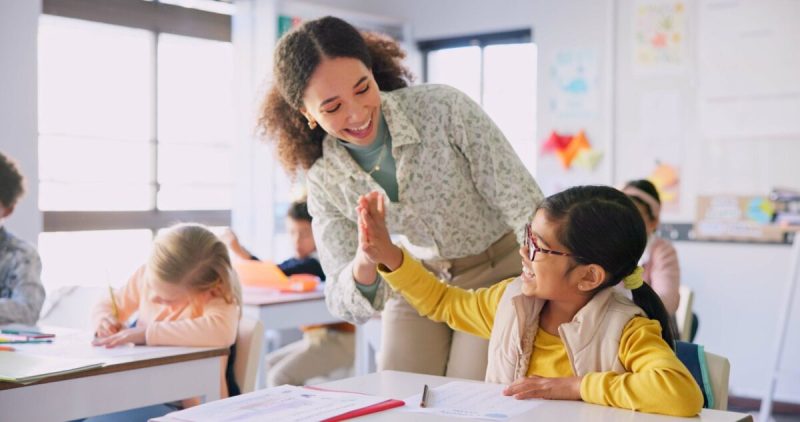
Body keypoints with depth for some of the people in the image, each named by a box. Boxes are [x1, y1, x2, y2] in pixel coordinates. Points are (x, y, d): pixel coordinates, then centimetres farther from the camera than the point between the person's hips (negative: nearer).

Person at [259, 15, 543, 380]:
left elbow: (527, 208, -20)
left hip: (498, 274, -3)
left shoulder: (443, 108, -24)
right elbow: (348, 305, -15)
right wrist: (364, 264, -37)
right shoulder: (323, 179, -13)